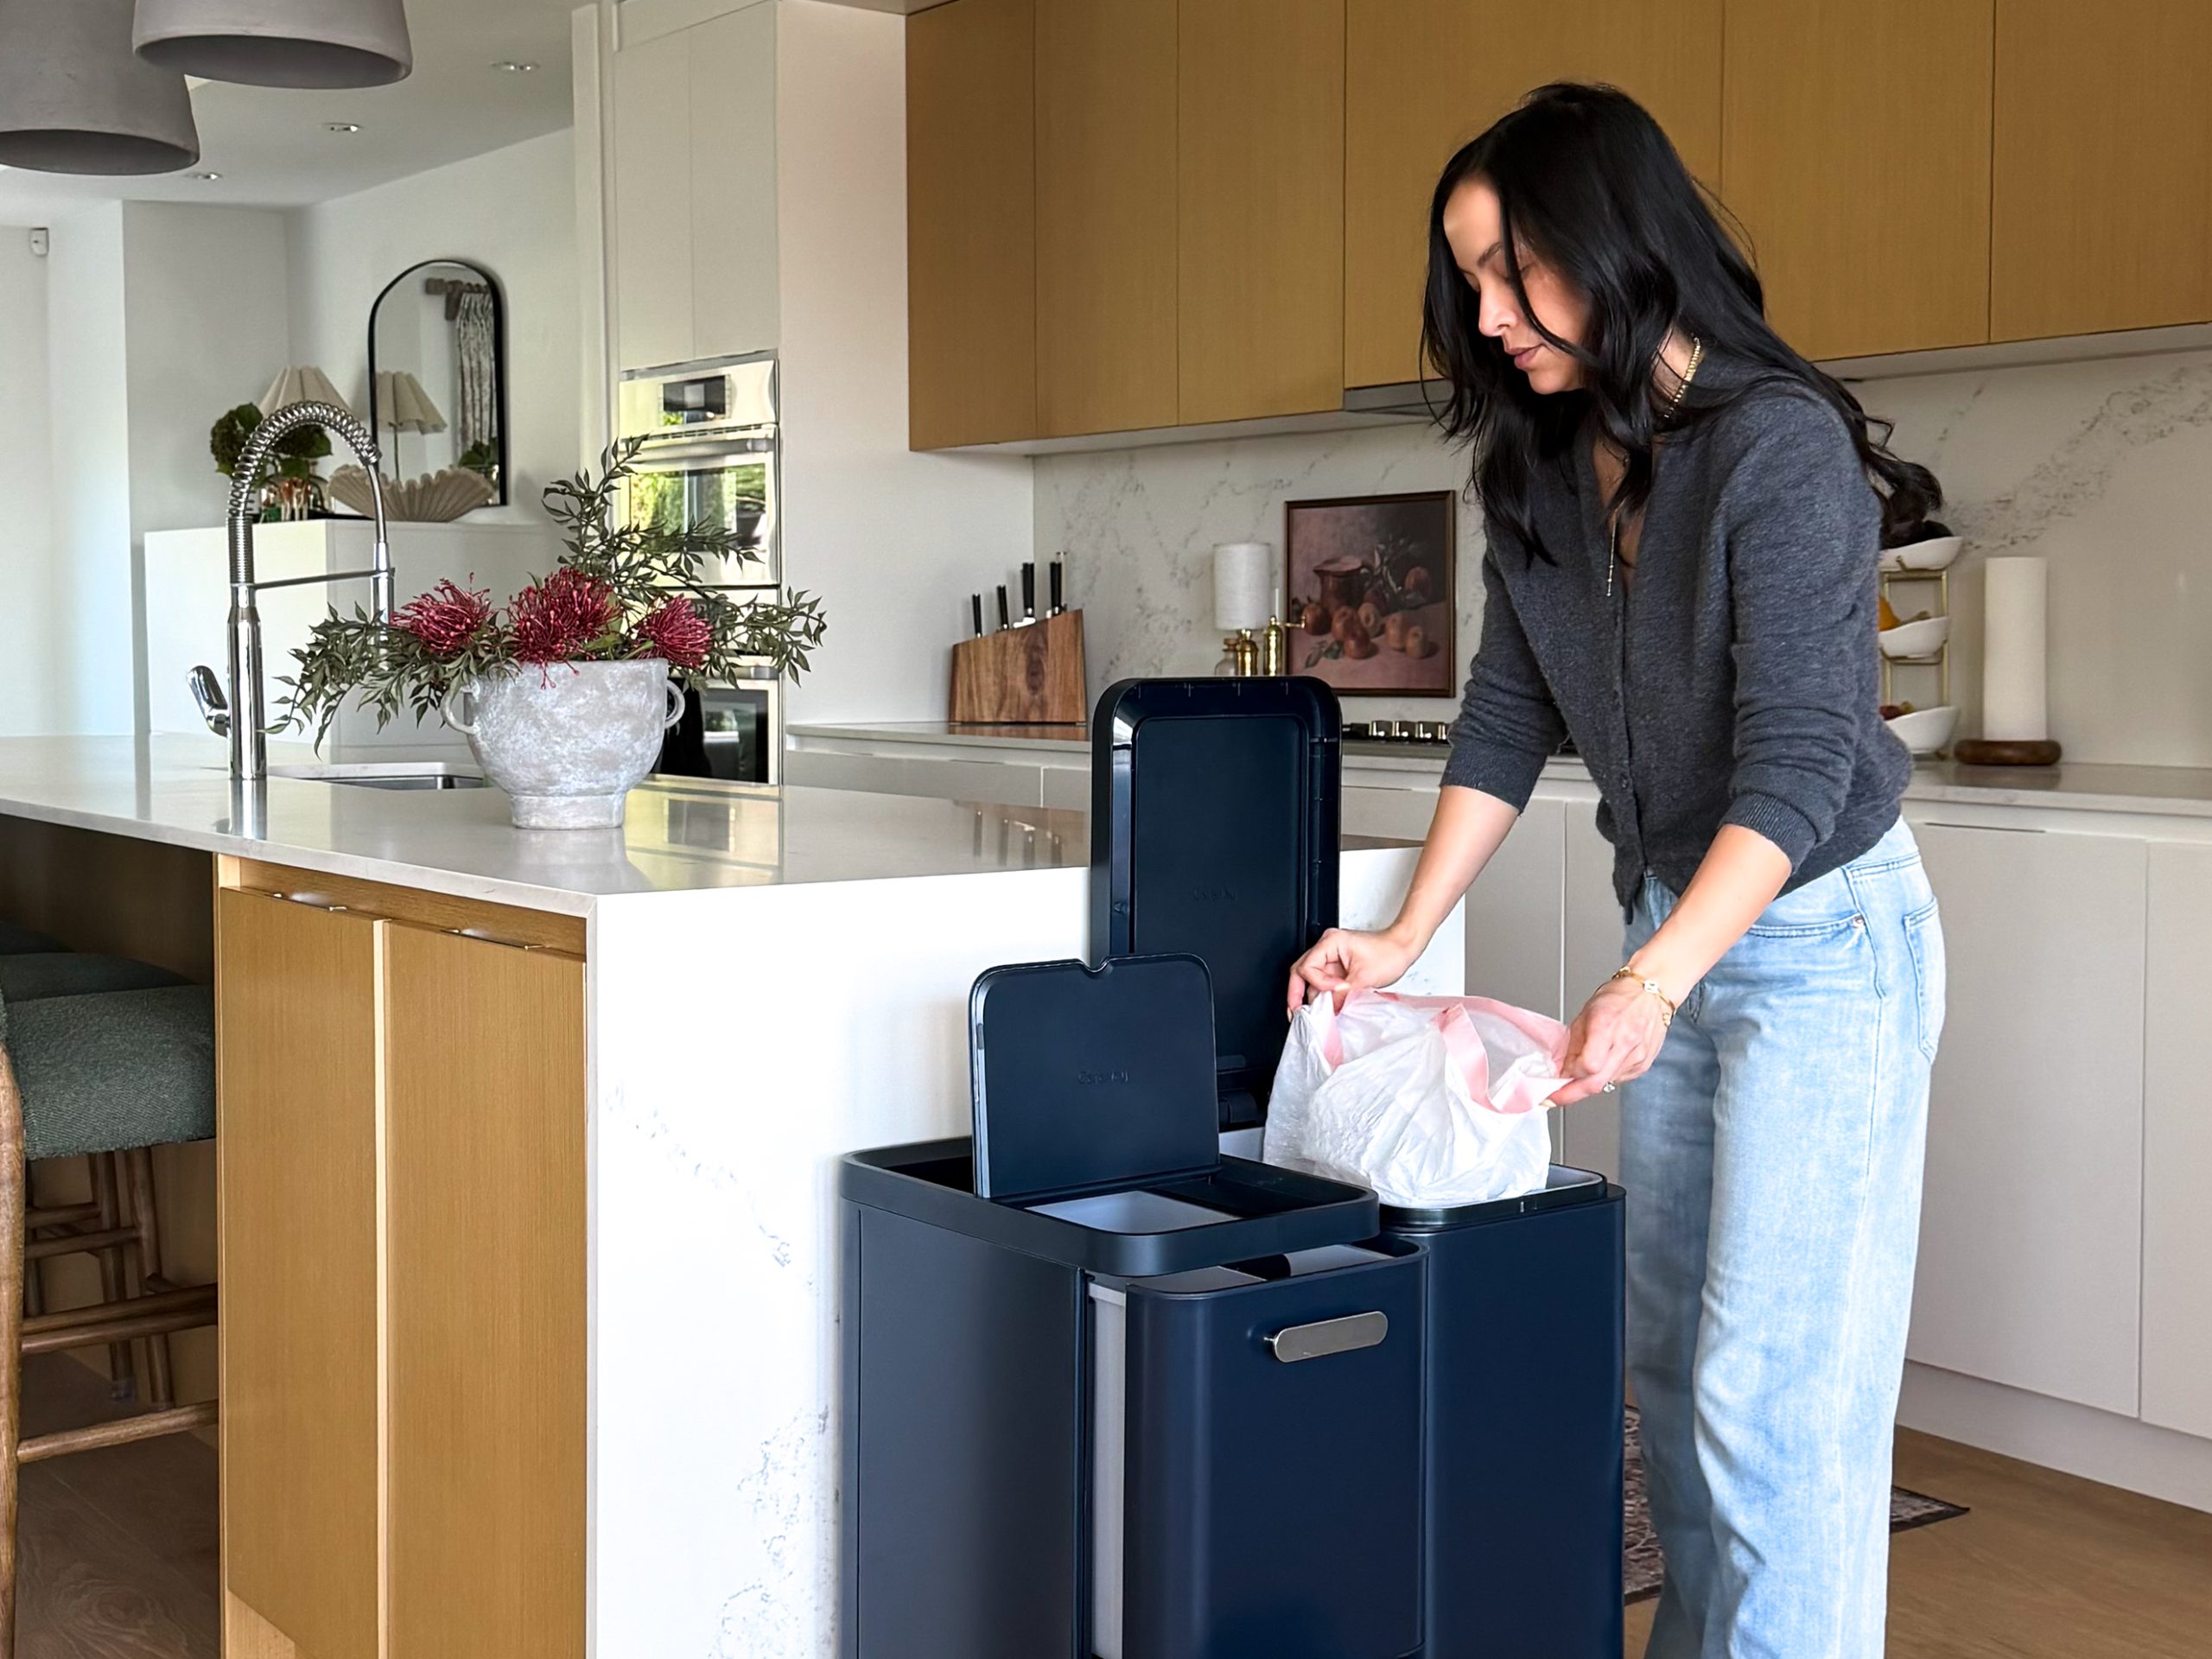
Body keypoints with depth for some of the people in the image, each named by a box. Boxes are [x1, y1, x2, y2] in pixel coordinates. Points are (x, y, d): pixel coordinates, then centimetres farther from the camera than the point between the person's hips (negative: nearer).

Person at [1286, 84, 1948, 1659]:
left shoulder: (1781, 443, -20)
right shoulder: (1544, 466, 2)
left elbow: (1798, 758, -25)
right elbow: (1506, 721, 9)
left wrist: (1650, 986, -34)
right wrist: (1404, 936, 4)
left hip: (1822, 938, -7)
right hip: (1673, 932, 8)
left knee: (1773, 1392, -8)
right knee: (1671, 1363, 14)